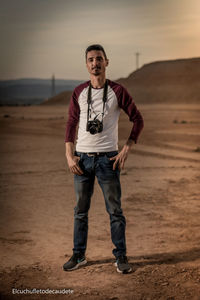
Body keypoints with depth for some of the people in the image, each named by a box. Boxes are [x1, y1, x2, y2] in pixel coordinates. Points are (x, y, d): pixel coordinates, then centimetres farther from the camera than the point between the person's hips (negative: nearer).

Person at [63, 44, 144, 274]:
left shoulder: (117, 91, -3)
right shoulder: (79, 92, 5)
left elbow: (138, 119, 2)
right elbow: (71, 123, 10)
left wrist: (126, 149, -5)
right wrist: (69, 155, 1)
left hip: (107, 158, -2)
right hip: (82, 158, 3)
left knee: (115, 210, 3)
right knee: (80, 210, 9)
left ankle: (121, 257, 14)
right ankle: (79, 255, 20)